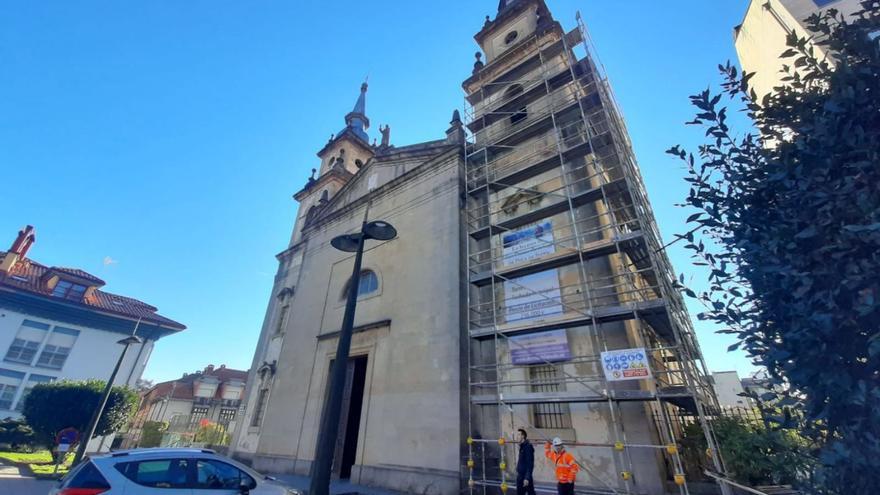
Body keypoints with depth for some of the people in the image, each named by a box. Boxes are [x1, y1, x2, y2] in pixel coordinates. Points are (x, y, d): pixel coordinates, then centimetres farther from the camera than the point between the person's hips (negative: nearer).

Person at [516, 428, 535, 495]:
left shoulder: (528, 446, -17)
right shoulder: (522, 446, 9)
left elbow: (530, 464, -21)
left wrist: (527, 478, -23)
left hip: (525, 476, -9)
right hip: (520, 476, 9)